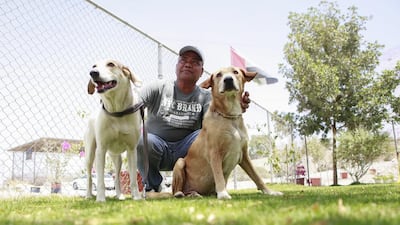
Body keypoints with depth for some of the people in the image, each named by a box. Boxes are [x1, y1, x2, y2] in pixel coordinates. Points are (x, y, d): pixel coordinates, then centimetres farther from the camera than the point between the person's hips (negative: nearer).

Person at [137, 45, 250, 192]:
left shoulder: (205, 96, 3)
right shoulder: (158, 88, 0)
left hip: (185, 150, 2)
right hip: (157, 143, -1)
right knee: (142, 141, -34)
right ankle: (152, 186, -4)